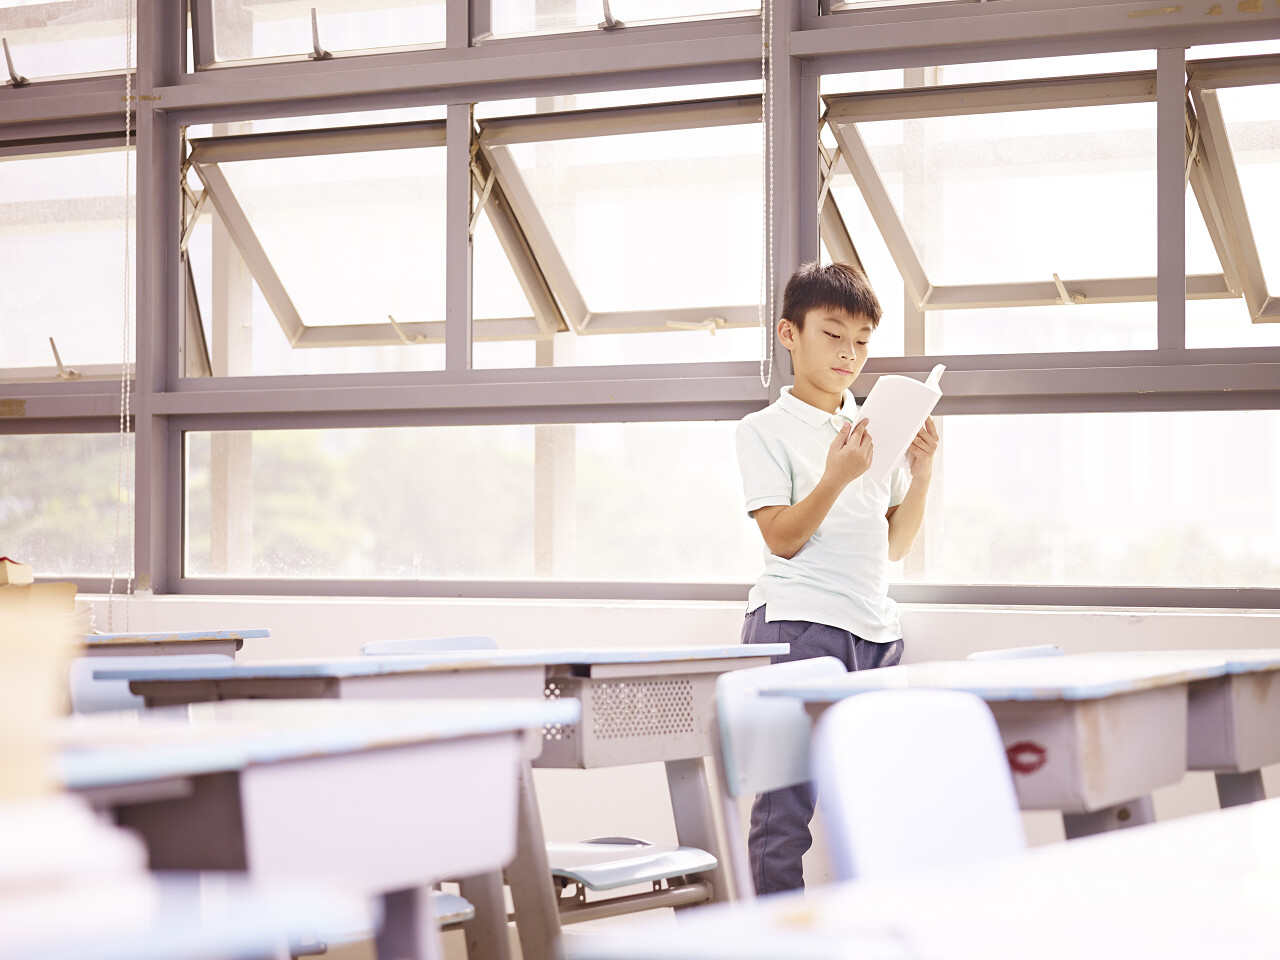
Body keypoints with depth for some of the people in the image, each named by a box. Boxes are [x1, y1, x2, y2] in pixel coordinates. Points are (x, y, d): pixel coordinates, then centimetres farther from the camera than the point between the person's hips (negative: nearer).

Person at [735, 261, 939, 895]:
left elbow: (894, 546, 16)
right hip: (797, 625, -6)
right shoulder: (765, 431, 2)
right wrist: (836, 477, -19)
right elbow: (782, 538, -8)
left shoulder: (875, 430, 17)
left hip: (874, 627, 6)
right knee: (785, 800, -8)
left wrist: (920, 474, 3)